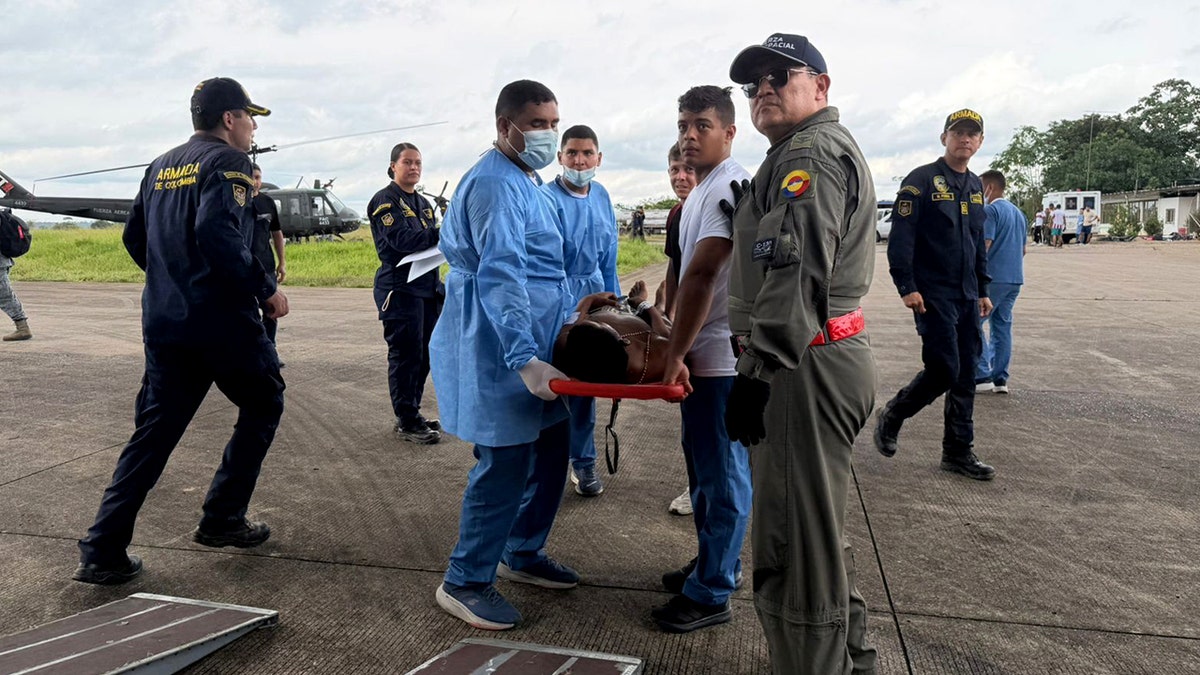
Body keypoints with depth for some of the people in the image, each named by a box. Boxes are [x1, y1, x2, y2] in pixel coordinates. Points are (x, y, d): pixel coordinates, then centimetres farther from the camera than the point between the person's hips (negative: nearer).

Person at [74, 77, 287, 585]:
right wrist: (266, 289, -16)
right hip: (223, 319, -7)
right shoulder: (226, 161, -8)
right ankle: (222, 520, 15)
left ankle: (103, 551, 7)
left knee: (154, 430, 10)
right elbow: (217, 234, -23)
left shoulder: (160, 167, 17)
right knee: (263, 404, 13)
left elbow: (134, 238, 20)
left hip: (163, 322, 7)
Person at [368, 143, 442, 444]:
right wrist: (441, 233, -23)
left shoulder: (424, 204, 20)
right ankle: (406, 422, 3)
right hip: (400, 289, -8)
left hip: (426, 288, 8)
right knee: (406, 355, -5)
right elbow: (401, 239, -19)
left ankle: (412, 413, 22)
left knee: (424, 354, 11)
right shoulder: (385, 201, -5)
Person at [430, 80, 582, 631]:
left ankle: (522, 553, 32)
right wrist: (525, 359, -35)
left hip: (534, 344, 10)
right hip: (502, 352, -10)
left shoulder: (525, 182, 18)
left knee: (550, 450, 15)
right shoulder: (496, 184, -16)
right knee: (505, 464, -5)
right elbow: (501, 275, -28)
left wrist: (567, 321, 28)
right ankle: (465, 582, 11)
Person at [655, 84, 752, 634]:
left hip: (720, 356, -10)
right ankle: (715, 563, 35)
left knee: (721, 473, 0)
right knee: (705, 467, 19)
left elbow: (702, 273, -23)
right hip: (701, 353, 10)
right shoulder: (702, 191, 17)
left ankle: (711, 593, 12)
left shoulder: (730, 187, -16)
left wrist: (675, 354, -21)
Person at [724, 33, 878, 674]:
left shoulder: (811, 153, -12)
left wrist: (756, 373, -28)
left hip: (804, 367, -12)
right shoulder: (828, 148, 24)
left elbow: (797, 273, -25)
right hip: (836, 357, 12)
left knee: (790, 548, -5)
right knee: (817, 527, 23)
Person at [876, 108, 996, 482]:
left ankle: (959, 451, 16)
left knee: (966, 376, 7)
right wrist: (907, 287, -19)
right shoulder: (921, 180, -8)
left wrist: (983, 290, 19)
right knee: (944, 370, -10)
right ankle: (891, 417, 14)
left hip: (967, 296, 7)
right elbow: (901, 237, -13)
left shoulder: (975, 186, 15)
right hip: (933, 295, -7)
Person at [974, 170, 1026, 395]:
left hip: (993, 277, -8)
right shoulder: (1018, 212, 18)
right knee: (1003, 325, 10)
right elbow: (1022, 249, 22)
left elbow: (984, 245, -18)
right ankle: (1000, 379, 10)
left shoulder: (990, 210, -10)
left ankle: (982, 375, -8)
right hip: (1015, 278, 8)